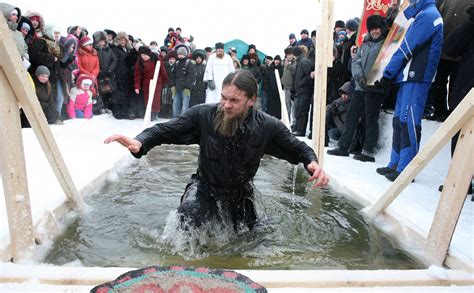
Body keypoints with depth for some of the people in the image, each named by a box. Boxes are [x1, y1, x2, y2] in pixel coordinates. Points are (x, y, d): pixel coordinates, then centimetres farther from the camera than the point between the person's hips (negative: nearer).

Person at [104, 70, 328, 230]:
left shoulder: (268, 127, -20)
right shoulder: (203, 114, -23)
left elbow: (297, 148, -7)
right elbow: (165, 130, -19)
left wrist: (312, 163, -29)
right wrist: (140, 143, -39)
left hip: (240, 192, 2)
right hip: (205, 186, -1)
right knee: (188, 215, -31)